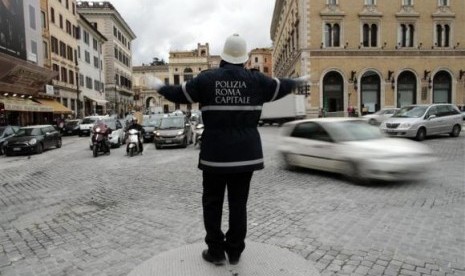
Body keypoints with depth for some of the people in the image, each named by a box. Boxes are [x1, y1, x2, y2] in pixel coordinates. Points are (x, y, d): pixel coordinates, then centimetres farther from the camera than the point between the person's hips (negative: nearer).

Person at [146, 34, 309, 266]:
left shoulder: (206, 79, -3)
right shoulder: (256, 79, 1)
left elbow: (179, 94, 9)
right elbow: (280, 87, 18)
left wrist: (160, 87, 29)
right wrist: (298, 81, 39)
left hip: (215, 153, -2)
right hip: (246, 153, 2)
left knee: (212, 202, 12)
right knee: (239, 202, 11)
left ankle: (216, 251, 21)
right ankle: (235, 251, 22)